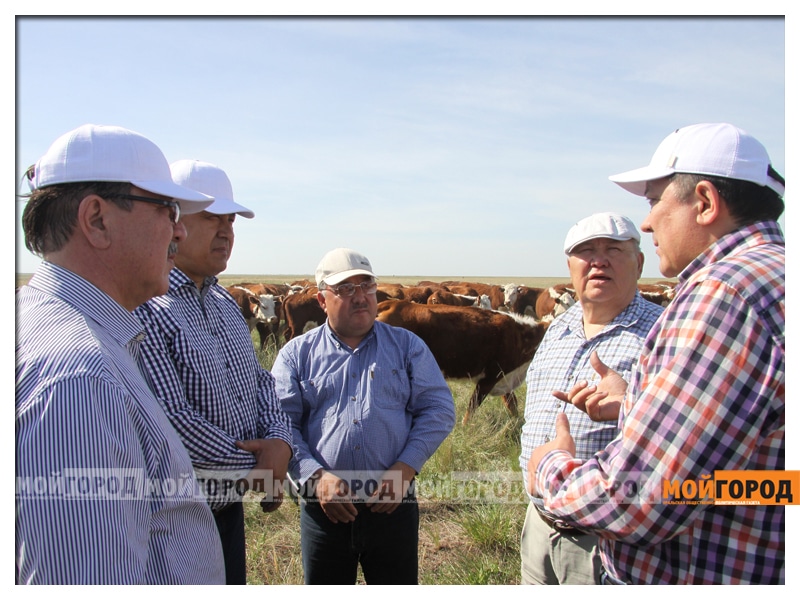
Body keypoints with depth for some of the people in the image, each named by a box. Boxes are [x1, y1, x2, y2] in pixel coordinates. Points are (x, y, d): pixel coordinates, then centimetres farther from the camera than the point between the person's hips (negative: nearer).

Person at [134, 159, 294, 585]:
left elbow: (260, 379, 11)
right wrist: (255, 466, -14)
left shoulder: (225, 303, 8)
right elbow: (172, 423, -26)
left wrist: (279, 442, -9)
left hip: (230, 505, 8)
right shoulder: (142, 309, -22)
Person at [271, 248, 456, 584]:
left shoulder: (407, 346, 6)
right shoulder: (296, 354, 5)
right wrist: (315, 476, -16)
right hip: (323, 509, 0)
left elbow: (438, 410, 1)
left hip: (393, 506, 0)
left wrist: (405, 468, -12)